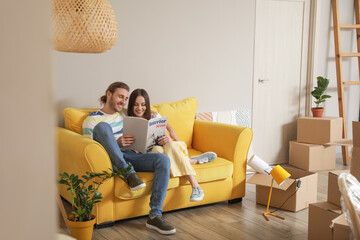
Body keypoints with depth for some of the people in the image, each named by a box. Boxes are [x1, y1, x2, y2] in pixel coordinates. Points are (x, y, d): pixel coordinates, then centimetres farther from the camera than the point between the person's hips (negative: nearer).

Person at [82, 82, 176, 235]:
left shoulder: (125, 113, 25)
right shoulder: (91, 120, 9)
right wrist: (116, 143, -18)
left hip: (131, 156, 4)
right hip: (110, 160, -4)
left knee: (163, 160, -25)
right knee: (102, 126, -30)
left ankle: (155, 216, -28)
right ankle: (129, 174, -31)